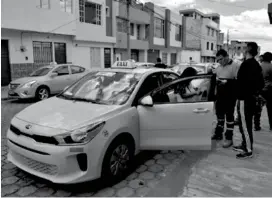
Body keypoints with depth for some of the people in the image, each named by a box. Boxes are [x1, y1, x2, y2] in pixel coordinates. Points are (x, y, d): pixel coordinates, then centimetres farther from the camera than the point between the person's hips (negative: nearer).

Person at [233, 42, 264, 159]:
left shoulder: (247, 64, -18)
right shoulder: (256, 64, 13)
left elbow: (244, 83, -26)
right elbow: (261, 83, 17)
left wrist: (240, 98, -19)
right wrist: (255, 93, 19)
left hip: (245, 99, -10)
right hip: (251, 99, 10)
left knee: (244, 125, -2)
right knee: (247, 124, 19)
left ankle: (248, 150, 6)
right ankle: (245, 145, 31)